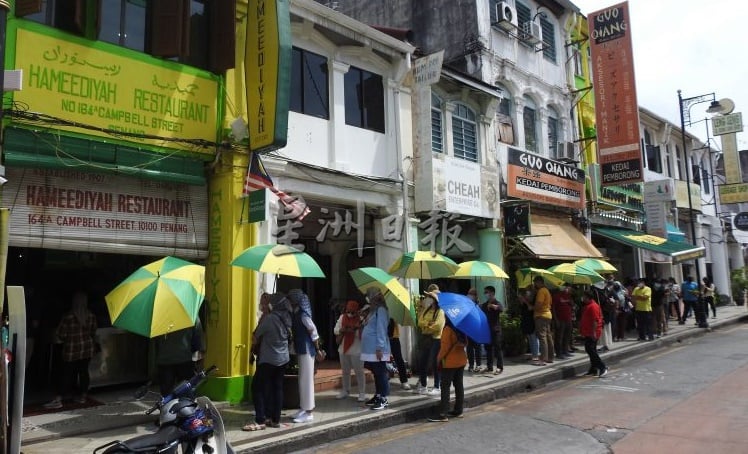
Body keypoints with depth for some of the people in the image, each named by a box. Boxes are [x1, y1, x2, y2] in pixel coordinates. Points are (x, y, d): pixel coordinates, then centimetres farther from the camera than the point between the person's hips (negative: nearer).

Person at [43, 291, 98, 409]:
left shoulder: (68, 316, -15)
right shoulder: (91, 316, -3)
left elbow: (60, 334, -8)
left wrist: (66, 340, 12)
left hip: (72, 349, -4)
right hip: (87, 348, 4)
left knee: (68, 374, -1)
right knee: (84, 371, 12)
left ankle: (58, 400, -2)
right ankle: (83, 396, 21)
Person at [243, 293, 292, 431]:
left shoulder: (269, 318, -16)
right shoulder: (286, 318, 5)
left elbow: (255, 337, -7)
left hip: (269, 359, -7)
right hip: (283, 359, 7)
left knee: (257, 387, -1)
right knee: (277, 388, 10)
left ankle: (260, 421, -3)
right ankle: (275, 419, 13)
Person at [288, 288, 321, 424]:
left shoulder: (302, 314, -17)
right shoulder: (295, 313, 9)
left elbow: (313, 331, -16)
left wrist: (317, 349, -9)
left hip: (307, 350, -9)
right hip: (301, 350, 9)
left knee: (306, 380, -4)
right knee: (302, 380, 14)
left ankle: (309, 413, 2)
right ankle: (304, 408, 24)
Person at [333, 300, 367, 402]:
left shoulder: (360, 319, -9)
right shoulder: (342, 317, 6)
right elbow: (335, 330, 4)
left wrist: (354, 331, -30)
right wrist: (342, 330, -15)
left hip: (356, 350, -5)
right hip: (343, 349, 6)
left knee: (359, 372, 0)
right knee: (345, 371, 17)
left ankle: (362, 393, 7)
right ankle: (345, 391, 30)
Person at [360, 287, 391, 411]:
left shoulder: (381, 310, -13)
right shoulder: (373, 310, 18)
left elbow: (381, 330, -19)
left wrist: (379, 347, -21)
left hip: (377, 349, -10)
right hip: (371, 349, 10)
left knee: (381, 373, -4)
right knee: (376, 373, 15)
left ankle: (384, 399, 0)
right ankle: (377, 396, 24)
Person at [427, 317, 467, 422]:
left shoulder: (448, 329, -17)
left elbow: (445, 346, -17)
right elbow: (465, 343, 15)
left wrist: (439, 358, -7)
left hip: (450, 362, -8)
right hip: (461, 360, 8)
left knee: (445, 387, -5)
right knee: (459, 385, 13)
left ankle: (443, 414, -7)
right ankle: (458, 410, 19)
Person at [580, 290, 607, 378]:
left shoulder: (593, 306, -16)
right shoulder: (587, 306, 16)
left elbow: (595, 320, -22)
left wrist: (594, 332, -24)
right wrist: (582, 331, 23)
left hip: (592, 333, -10)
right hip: (588, 333, 10)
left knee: (590, 350, -13)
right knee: (591, 350, 12)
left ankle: (602, 367, -9)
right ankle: (594, 369, 16)